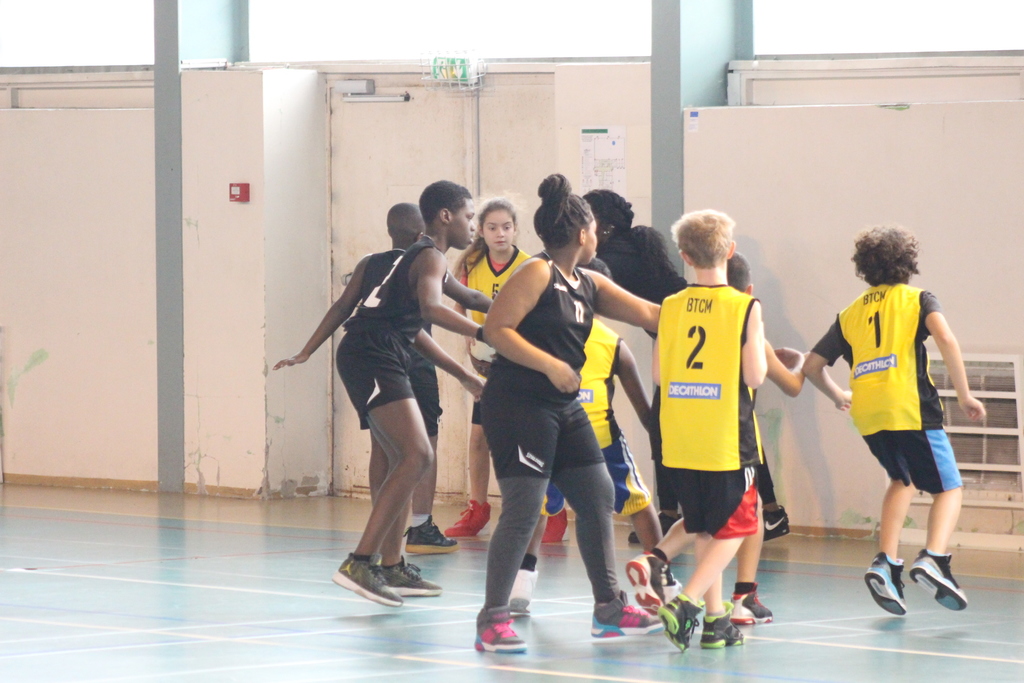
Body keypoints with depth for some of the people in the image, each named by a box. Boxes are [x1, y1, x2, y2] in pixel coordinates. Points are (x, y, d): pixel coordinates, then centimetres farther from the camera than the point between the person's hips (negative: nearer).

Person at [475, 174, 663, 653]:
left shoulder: (590, 286, 14)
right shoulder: (538, 274, -11)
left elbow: (648, 315, 16)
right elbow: (496, 329, -17)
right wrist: (550, 365, -22)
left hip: (564, 408, 9)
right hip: (517, 404, -9)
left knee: (599, 498, 11)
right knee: (522, 510, -12)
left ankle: (608, 608, 21)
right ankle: (493, 620, -8)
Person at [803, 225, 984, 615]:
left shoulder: (850, 314, 19)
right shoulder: (917, 299, 8)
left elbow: (812, 366, 17)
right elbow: (945, 339, -12)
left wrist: (836, 396, 35)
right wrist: (964, 396, -6)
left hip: (867, 417, 5)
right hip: (912, 408, -5)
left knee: (903, 479, 27)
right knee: (949, 488, 6)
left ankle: (886, 562, 8)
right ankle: (933, 558, -21)